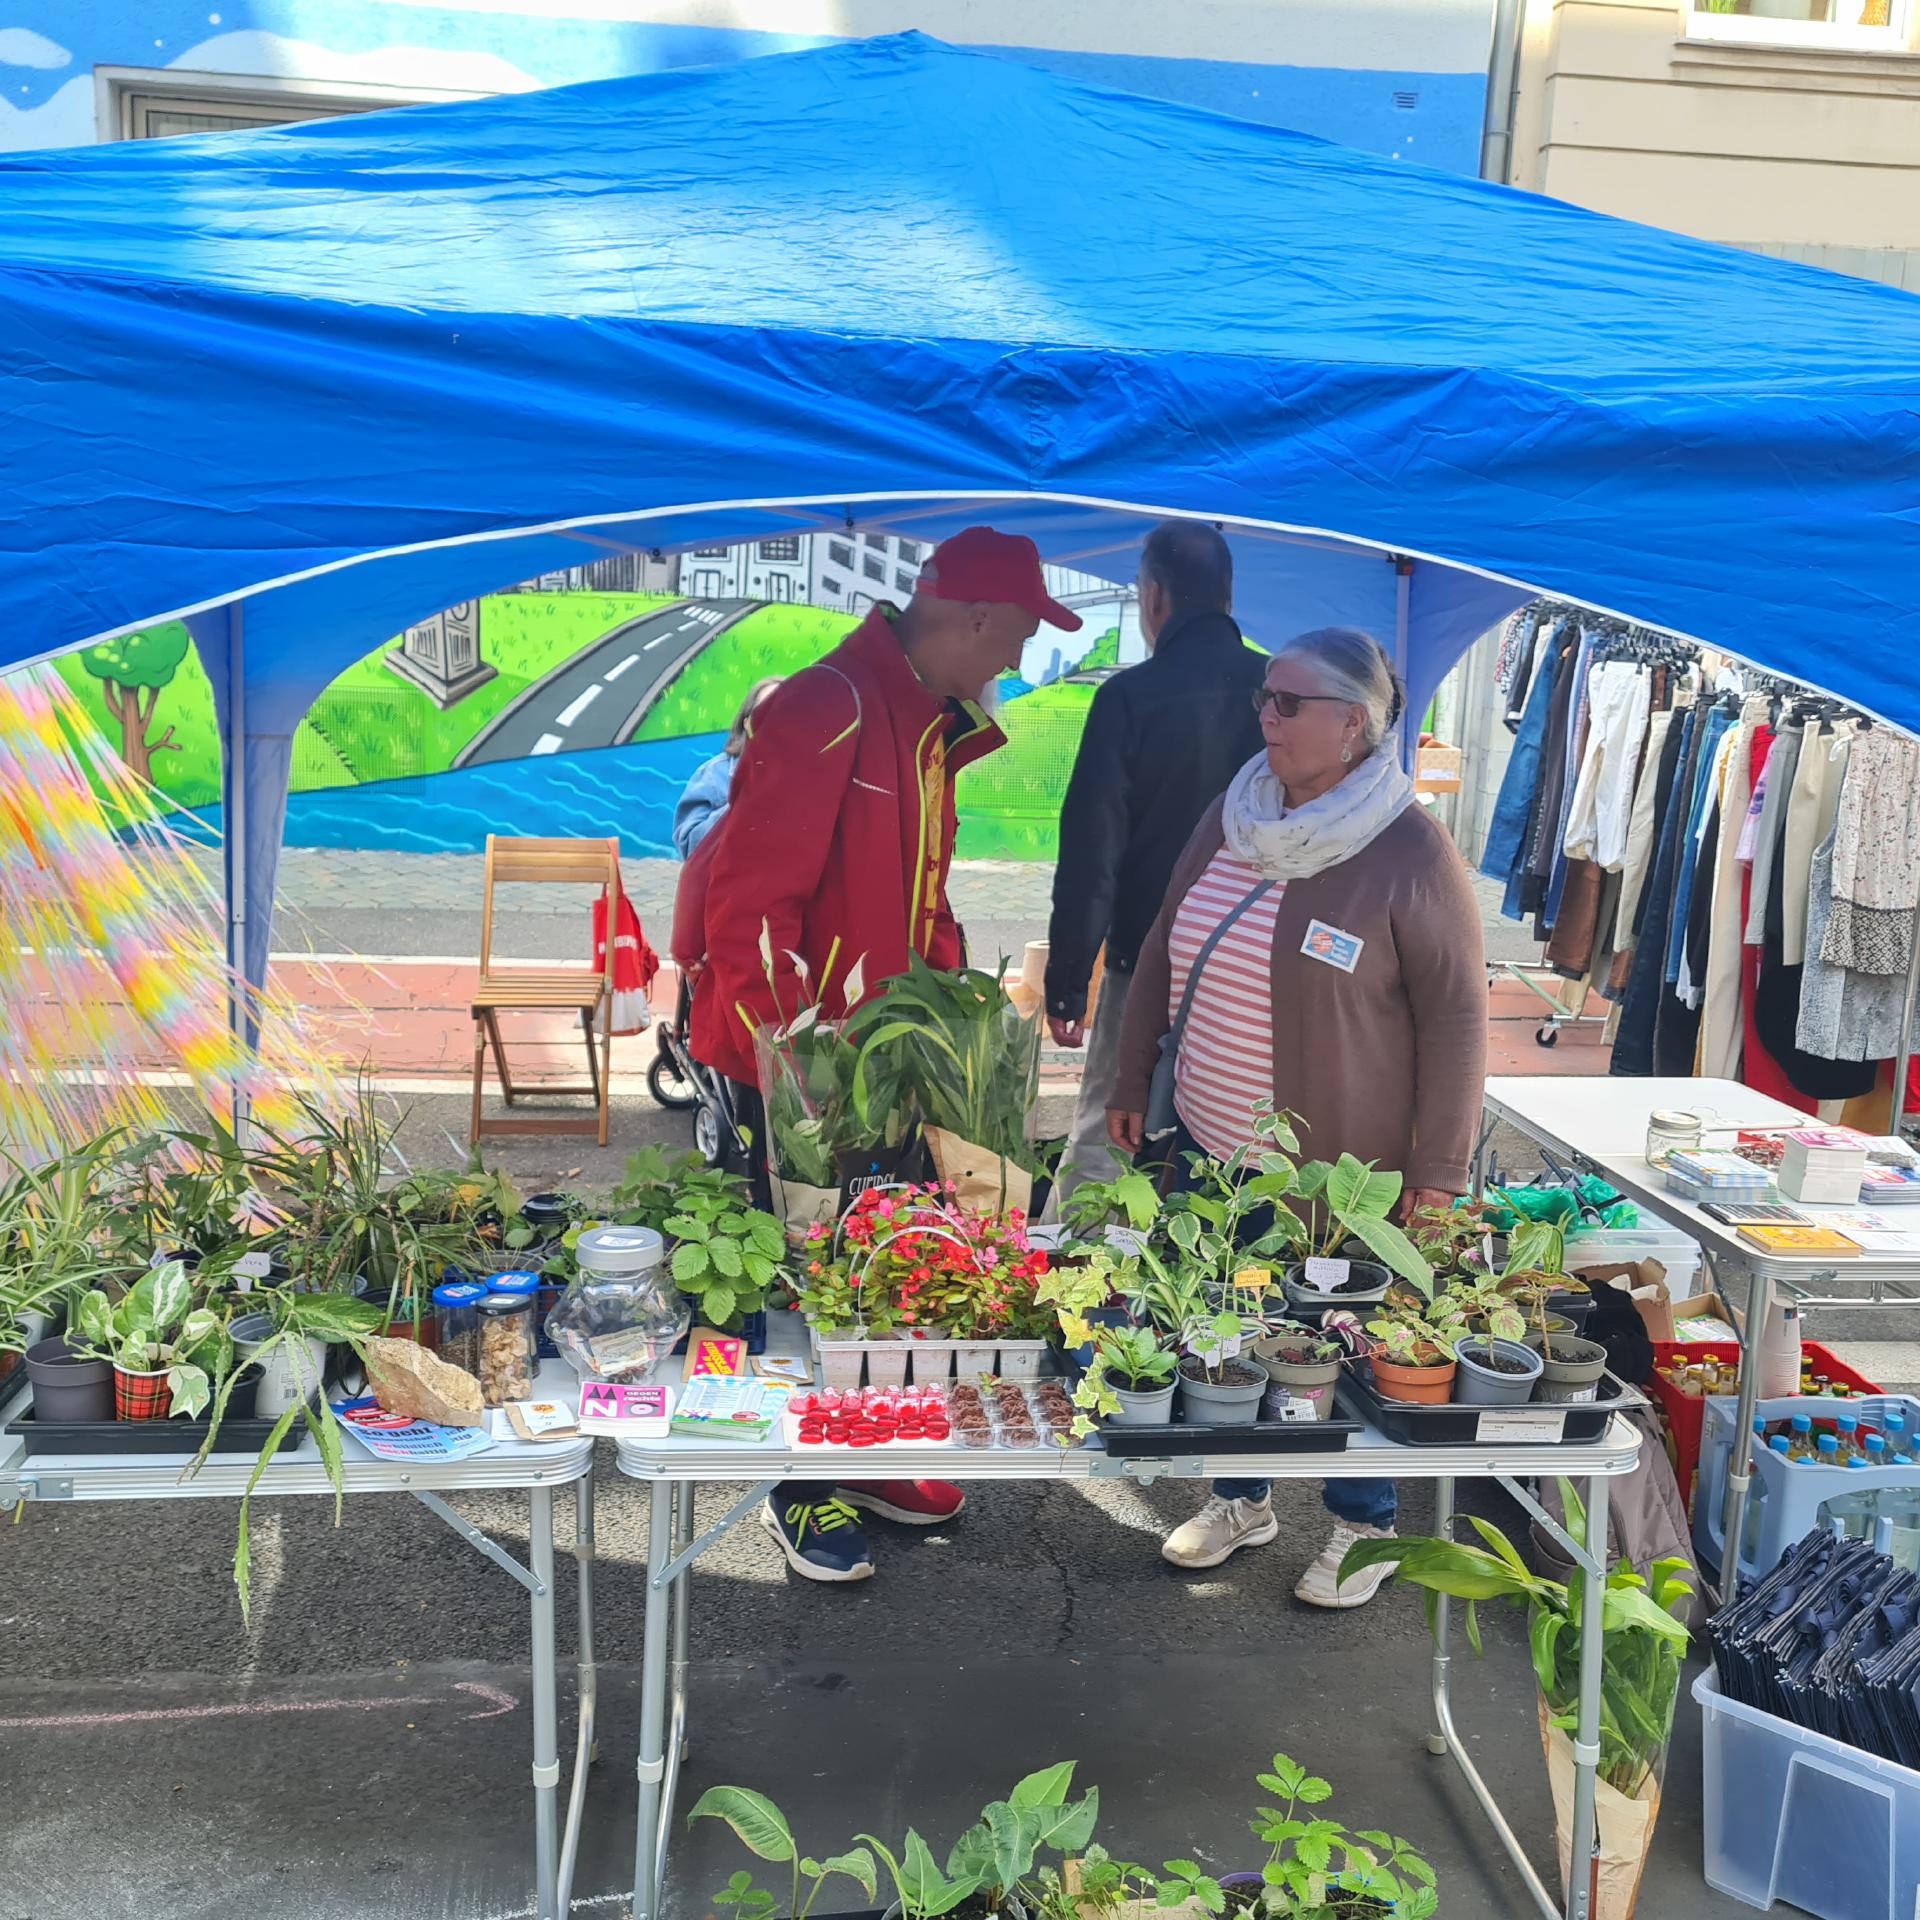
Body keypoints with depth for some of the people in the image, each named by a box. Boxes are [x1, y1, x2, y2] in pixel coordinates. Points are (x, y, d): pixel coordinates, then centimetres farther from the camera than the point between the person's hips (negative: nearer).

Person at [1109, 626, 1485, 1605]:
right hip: (1210, 1146, 5)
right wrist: (1131, 1082, 13)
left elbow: (1456, 1012, -13)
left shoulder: (1411, 850, -14)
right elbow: (1163, 954, 12)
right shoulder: (1229, 819, 3)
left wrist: (1437, 1171, -13)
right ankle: (1240, 1498, 39)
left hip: (1344, 1165, -5)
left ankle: (1364, 1524, 34)